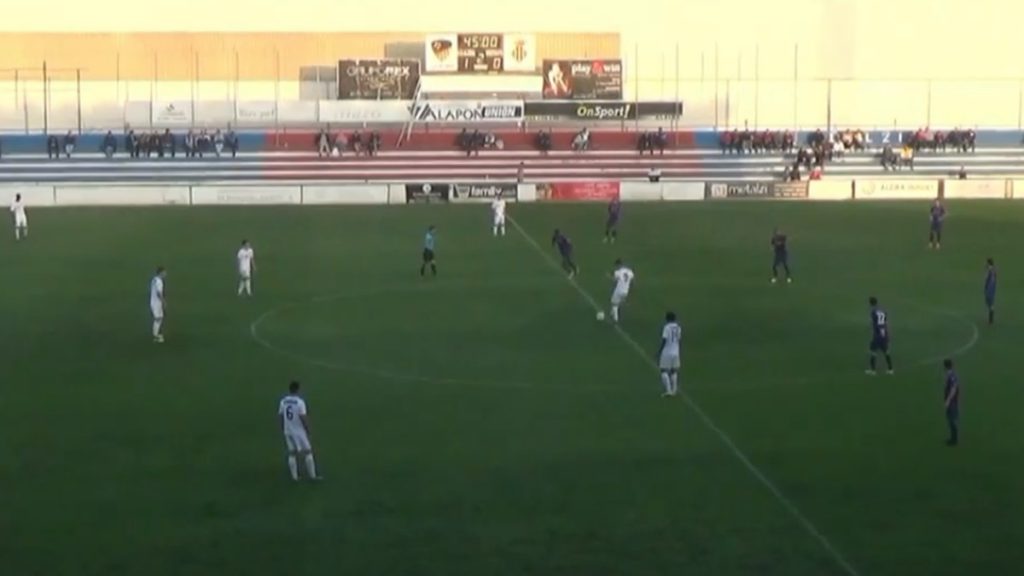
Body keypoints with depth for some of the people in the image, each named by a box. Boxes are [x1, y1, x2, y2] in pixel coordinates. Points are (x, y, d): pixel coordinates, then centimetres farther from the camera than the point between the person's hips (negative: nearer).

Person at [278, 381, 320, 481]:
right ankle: (312, 476, 7)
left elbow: (280, 416, 6)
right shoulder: (300, 402, -17)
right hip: (299, 431, -6)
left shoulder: (283, 401, 1)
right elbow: (303, 417, -19)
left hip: (288, 431, 6)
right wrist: (308, 430, -8)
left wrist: (283, 429, 17)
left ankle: (294, 476, 11)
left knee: (292, 453, 12)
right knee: (308, 452, 4)